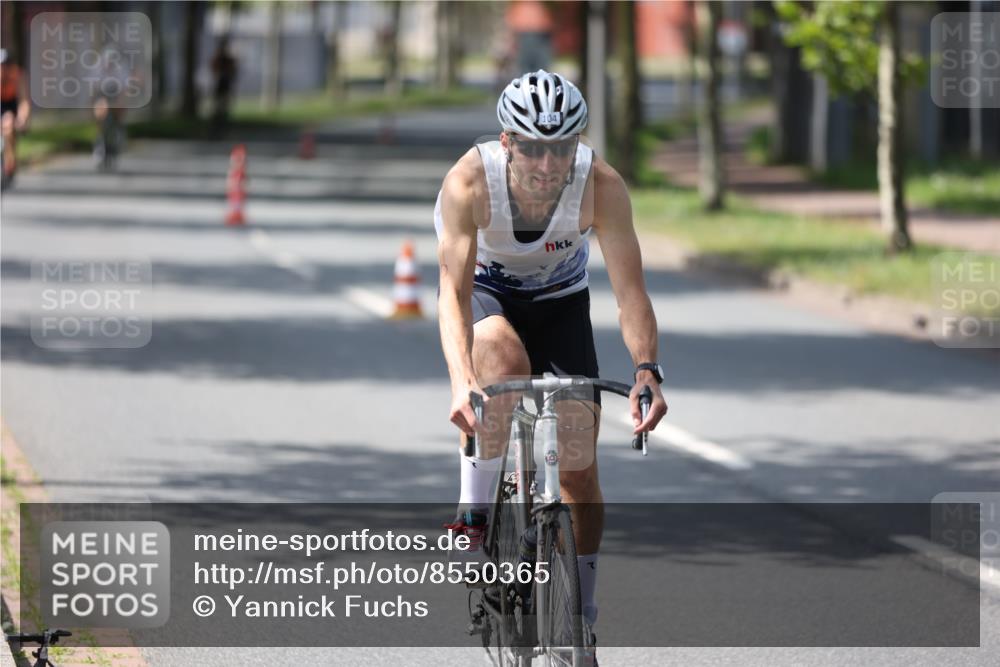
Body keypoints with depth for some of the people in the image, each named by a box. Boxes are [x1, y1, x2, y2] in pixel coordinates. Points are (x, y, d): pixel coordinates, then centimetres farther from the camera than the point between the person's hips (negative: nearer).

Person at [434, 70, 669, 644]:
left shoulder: (602, 186, -31)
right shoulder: (469, 182, -34)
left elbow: (630, 289, -32)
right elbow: (455, 290, -39)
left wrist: (647, 370, -49)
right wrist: (462, 379, -54)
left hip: (559, 301, 2)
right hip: (486, 291, -2)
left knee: (579, 468, -4)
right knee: (503, 357, -38)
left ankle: (582, 615, 14)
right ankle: (474, 514, -23)